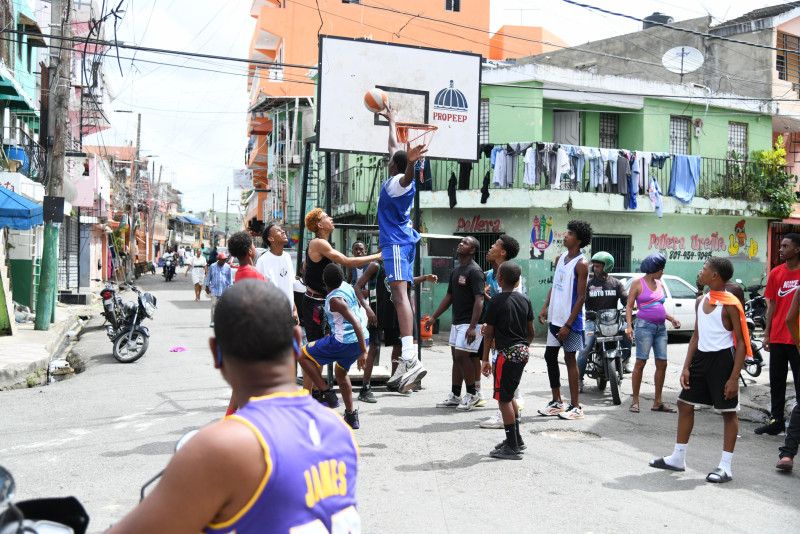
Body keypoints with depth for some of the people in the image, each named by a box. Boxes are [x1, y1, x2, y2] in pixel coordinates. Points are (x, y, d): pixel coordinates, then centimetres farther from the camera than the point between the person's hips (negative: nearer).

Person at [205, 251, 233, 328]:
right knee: (214, 305, -5)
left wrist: (230, 286, 2)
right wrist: (207, 286, 7)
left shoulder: (227, 267, 2)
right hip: (214, 289, -1)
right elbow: (208, 276, 7)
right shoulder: (212, 266, 0)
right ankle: (213, 321, -2)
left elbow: (230, 278, 7)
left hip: (224, 290, 1)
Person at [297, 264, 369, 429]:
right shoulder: (347, 286, 7)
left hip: (344, 342, -9)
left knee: (303, 356, 5)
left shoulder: (335, 299, -18)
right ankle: (351, 417, 31)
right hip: (361, 339, 9)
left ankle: (328, 393, 0)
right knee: (341, 372, 30)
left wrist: (364, 352, -23)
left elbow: (356, 323, -24)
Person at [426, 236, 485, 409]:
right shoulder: (456, 270, 14)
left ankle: (472, 395, 6)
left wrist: (472, 327, -27)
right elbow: (449, 297, 19)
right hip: (457, 322, 9)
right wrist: (434, 317, 16)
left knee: (462, 356, -9)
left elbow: (479, 300, -20)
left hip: (469, 323, -9)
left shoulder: (474, 271, -14)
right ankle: (455, 396, 18)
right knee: (456, 357, 11)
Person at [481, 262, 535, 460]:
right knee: (510, 395, 20)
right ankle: (516, 439, 26)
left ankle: (512, 447, 1)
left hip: (507, 354, -8)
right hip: (522, 351, 8)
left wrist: (485, 359, -3)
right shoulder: (524, 300, 7)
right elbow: (531, 332, 11)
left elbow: (489, 333, -9)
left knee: (503, 399, -1)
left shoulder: (496, 301, -12)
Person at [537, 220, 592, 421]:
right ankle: (557, 402, 22)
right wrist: (545, 308, 4)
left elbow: (581, 297, -16)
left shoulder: (581, 264, -13)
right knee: (550, 357, 11)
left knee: (570, 359, -1)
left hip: (570, 321, -8)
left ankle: (575, 406, 9)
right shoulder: (560, 258, 11)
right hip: (554, 318, 8)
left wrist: (568, 325, -19)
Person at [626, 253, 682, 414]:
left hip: (661, 327, 6)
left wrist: (671, 319, 11)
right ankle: (635, 400, 0)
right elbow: (629, 306, -4)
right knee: (640, 362, -6)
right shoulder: (638, 283, -1)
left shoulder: (660, 284, 17)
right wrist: (629, 325, -16)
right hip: (644, 326, -6)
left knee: (662, 363, 3)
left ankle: (657, 402, 11)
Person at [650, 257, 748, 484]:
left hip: (723, 359, -8)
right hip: (701, 357, 8)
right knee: (684, 404, 10)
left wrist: (734, 377, -17)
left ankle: (726, 466, 10)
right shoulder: (701, 301, 9)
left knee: (728, 411, 2)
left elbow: (741, 342, -13)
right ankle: (678, 458, 21)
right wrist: (686, 367, 8)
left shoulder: (730, 304, -13)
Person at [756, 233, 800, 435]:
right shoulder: (775, 273, 5)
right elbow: (771, 305, 8)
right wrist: (767, 334, 5)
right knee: (777, 381, 10)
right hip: (778, 337, 4)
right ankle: (776, 420, 20)